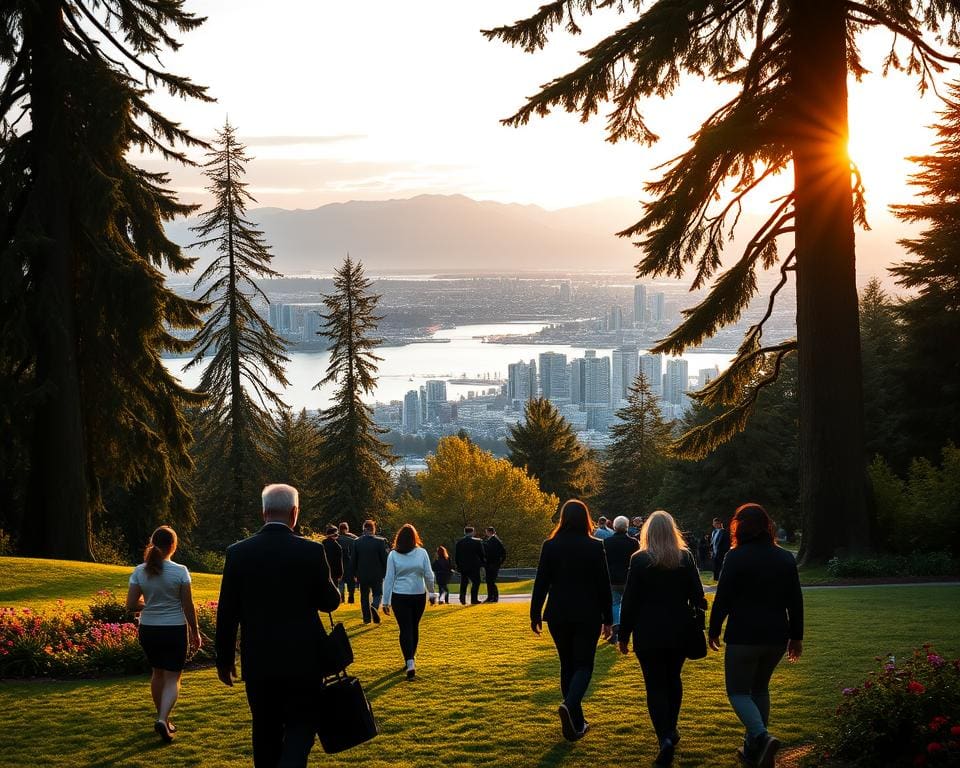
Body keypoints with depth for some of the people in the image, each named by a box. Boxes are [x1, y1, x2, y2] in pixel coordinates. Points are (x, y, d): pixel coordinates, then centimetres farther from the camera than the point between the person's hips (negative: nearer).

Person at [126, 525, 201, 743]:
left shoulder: (140, 571, -4)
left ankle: (163, 719, 30)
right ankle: (163, 719, -16)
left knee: (158, 673, 21)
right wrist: (195, 632, 3)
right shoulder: (180, 572, -12)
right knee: (172, 678, 3)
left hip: (148, 629, 4)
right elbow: (188, 607, -9)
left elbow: (131, 605, -4)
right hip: (175, 629, -3)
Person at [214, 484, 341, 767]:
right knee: (301, 725, 7)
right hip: (302, 659, -2)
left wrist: (224, 659, 10)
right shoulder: (311, 551, -10)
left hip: (257, 661, 2)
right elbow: (329, 602, -1)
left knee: (266, 732, 14)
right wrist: (331, 587, 21)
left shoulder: (238, 552, -4)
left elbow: (226, 613, 0)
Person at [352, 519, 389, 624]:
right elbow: (384, 559, -7)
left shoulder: (357, 542, -2)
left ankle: (366, 618, 12)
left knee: (364, 596, 13)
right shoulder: (380, 541, -10)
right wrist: (385, 573, 3)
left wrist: (355, 574, 13)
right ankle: (375, 606, -21)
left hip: (362, 575, 2)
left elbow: (354, 560, 3)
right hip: (377, 575, -2)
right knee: (377, 594, 9)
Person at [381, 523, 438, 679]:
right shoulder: (422, 553, -3)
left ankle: (410, 663, -15)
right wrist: (432, 593, 17)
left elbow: (389, 578, -5)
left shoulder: (393, 555, -7)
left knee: (405, 629, -1)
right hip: (419, 596, 2)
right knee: (414, 627, 17)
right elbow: (429, 576, 2)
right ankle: (411, 658, 31)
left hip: (400, 596, -2)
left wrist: (386, 601, 0)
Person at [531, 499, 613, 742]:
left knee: (567, 664, 15)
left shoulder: (550, 546, -4)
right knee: (584, 664, 6)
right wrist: (607, 619, 4)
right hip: (588, 616, -2)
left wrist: (535, 615, 8)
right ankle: (570, 705, -22)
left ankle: (577, 722, 17)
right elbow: (604, 585, -4)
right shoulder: (595, 547, -7)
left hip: (558, 615, 2)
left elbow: (541, 582, -1)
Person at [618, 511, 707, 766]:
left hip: (649, 633, -3)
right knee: (673, 679, 22)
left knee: (656, 686, 0)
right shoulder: (686, 558, -2)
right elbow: (697, 596, 0)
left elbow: (630, 600, -8)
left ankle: (665, 737, -16)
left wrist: (624, 635, -1)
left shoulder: (639, 560, -9)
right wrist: (696, 623, 12)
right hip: (679, 630, 3)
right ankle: (671, 729, 31)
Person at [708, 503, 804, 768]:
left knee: (738, 691, 5)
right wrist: (796, 637, 16)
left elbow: (722, 598, -9)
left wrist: (714, 630, 3)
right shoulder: (785, 558, 6)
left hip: (743, 637, -5)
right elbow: (796, 602, 9)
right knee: (760, 689, 21)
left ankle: (762, 736, -19)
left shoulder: (736, 558, -10)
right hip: (777, 637, 5)